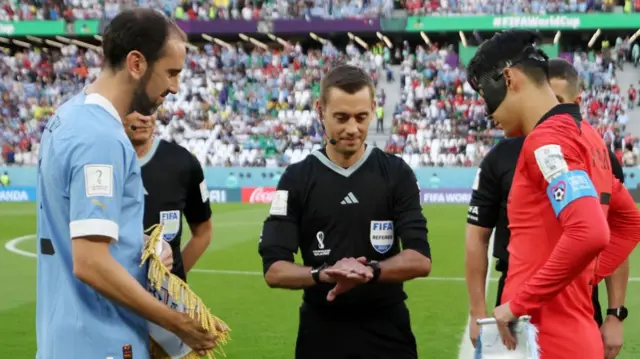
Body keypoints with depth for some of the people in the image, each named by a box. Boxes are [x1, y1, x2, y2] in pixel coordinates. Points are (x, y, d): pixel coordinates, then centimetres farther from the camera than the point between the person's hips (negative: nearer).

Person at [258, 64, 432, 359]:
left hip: (387, 329, 0)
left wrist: (371, 271, -23)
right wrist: (322, 274, -23)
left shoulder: (396, 173, 0)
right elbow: (274, 269, -5)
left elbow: (420, 259, -6)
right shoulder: (297, 179, 0)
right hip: (322, 330, 0)